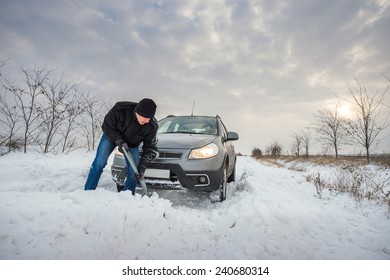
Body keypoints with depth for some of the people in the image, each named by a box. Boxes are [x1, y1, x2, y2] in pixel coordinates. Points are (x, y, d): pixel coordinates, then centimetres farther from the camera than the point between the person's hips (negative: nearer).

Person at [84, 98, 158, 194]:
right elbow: (106, 126, -20)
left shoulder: (152, 126, -31)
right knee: (99, 163, -9)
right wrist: (119, 140, -34)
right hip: (111, 136, -1)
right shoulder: (120, 109, -36)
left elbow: (150, 148, -20)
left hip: (132, 143, 1)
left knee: (133, 172, -6)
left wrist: (141, 167, -27)